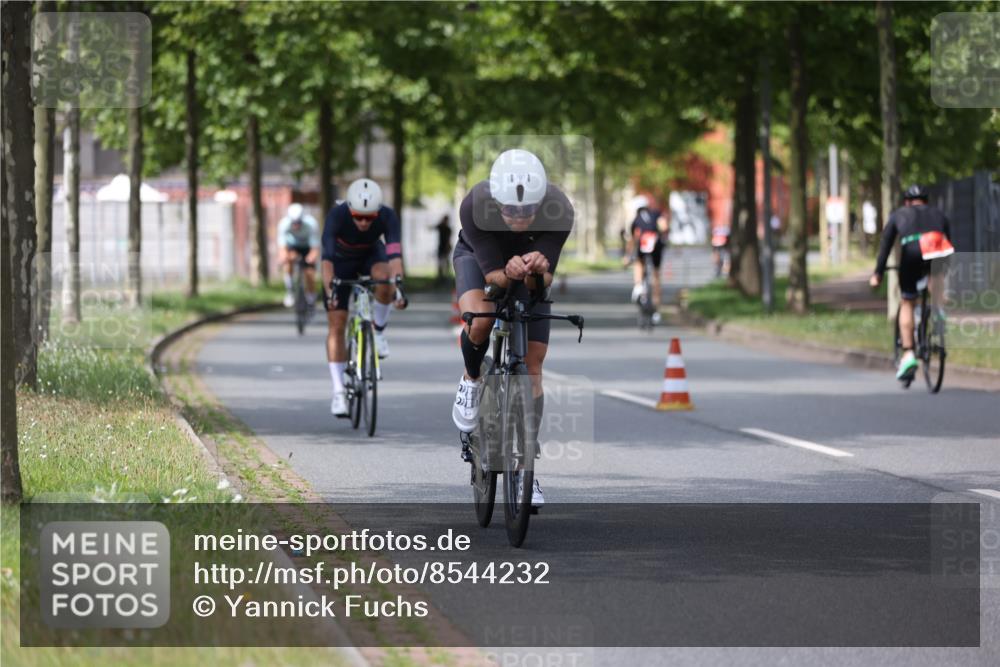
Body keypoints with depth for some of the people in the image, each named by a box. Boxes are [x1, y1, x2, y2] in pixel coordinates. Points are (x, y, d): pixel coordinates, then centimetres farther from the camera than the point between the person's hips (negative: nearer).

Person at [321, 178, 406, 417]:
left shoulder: (387, 217, -33)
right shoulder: (337, 215, -36)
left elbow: (394, 253, -43)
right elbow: (327, 256, -44)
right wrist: (329, 290, -58)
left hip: (371, 255, 0)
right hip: (342, 261, 0)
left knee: (384, 279, -35)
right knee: (336, 324, -9)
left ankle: (379, 330, -9)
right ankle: (339, 391, -2)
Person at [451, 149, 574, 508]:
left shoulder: (559, 210, -37)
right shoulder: (474, 206, -39)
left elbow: (544, 282, -32)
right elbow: (491, 272, -32)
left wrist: (537, 270, -55)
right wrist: (509, 273, -55)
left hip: (529, 268, 2)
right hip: (478, 256, -1)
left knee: (532, 364, -3)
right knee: (480, 320, -33)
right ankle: (471, 381, 0)